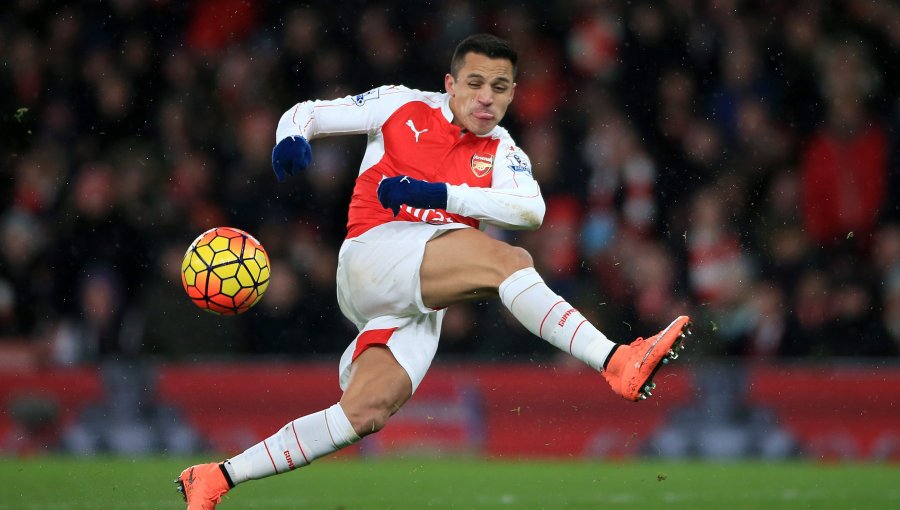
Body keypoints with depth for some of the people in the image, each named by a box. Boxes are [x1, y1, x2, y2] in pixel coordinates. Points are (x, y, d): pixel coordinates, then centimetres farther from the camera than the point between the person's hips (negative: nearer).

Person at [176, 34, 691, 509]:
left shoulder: (502, 153, 16)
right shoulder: (404, 108, 11)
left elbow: (531, 210, -6)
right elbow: (308, 113, 15)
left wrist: (440, 194, -17)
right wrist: (292, 138, -10)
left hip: (421, 303, 5)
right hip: (374, 253, -5)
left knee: (369, 411, -11)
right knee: (507, 260, -26)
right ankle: (616, 362, -42)